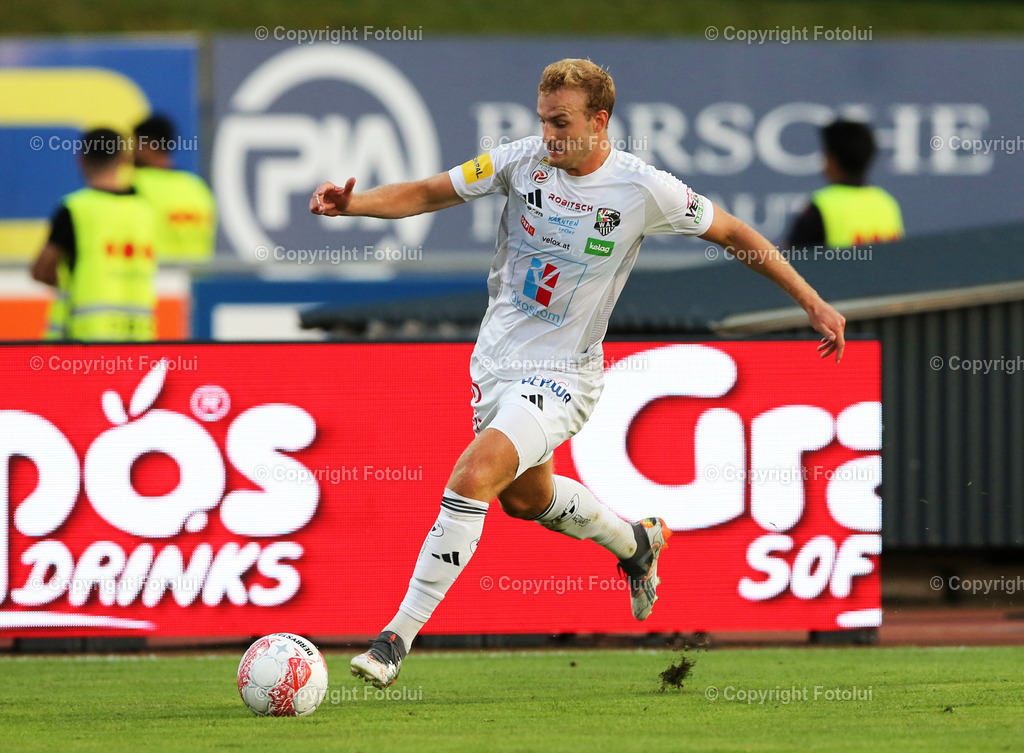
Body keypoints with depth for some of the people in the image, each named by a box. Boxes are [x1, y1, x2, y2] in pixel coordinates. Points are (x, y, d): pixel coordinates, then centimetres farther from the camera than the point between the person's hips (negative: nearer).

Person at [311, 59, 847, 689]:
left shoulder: (644, 188, -15)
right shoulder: (523, 160, -7)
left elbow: (733, 234, -2)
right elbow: (427, 194, -2)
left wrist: (814, 303, -2)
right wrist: (350, 204, -20)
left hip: (561, 375, -6)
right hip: (497, 358, 6)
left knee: (473, 478, -24)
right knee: (525, 497, 24)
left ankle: (399, 639, -19)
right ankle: (636, 543, 54)